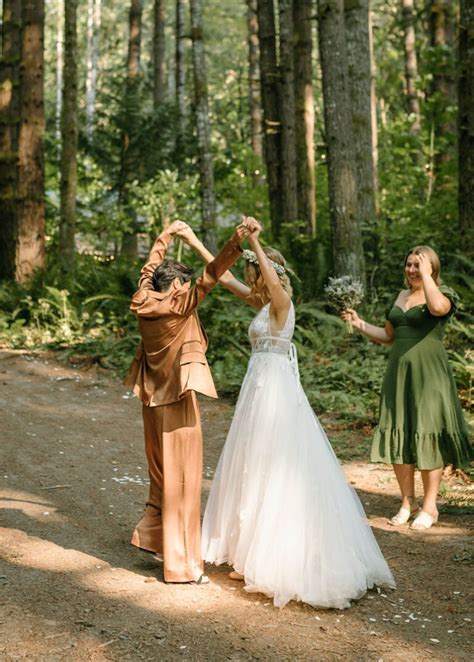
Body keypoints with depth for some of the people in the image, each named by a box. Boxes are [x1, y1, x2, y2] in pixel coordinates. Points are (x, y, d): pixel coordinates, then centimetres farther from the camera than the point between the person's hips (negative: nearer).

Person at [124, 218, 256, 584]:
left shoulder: (144, 303, 2)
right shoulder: (179, 306, -16)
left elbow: (149, 270, 18)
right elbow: (210, 276, -25)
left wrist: (166, 236, 29)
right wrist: (237, 241, -31)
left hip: (154, 399, 8)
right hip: (178, 401, -8)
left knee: (162, 472, 23)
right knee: (182, 478, -3)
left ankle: (150, 533, 36)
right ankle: (182, 563, 1)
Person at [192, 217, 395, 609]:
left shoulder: (281, 302, -11)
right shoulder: (263, 302, 12)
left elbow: (274, 278, -35)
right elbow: (224, 277, 18)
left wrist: (255, 241, -35)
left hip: (274, 391, -9)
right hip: (263, 387, 9)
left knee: (270, 472, -3)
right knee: (257, 471, 15)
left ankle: (261, 561, 5)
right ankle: (255, 553, 26)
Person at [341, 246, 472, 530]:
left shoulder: (444, 293, -3)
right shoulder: (400, 297, 16)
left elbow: (437, 307, -29)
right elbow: (388, 336, 21)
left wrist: (426, 274, -17)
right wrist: (360, 323, 8)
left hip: (428, 373, -6)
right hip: (399, 373, 6)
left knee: (428, 436, -3)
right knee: (397, 436, 5)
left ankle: (429, 506, 6)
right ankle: (407, 502, 17)